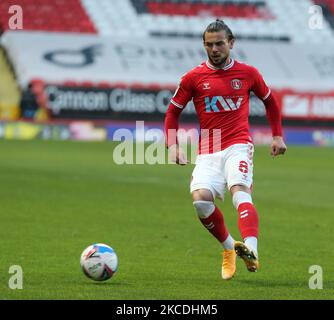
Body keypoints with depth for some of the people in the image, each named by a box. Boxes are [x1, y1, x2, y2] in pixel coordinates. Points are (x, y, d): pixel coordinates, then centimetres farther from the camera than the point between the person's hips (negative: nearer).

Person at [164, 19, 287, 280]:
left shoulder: (247, 73, 7)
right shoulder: (194, 77, 5)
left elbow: (270, 101, 24)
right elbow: (173, 111, 14)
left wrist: (278, 136, 19)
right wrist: (173, 146, 2)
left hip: (238, 145, -1)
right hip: (208, 151, 2)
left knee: (239, 190, -28)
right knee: (200, 198, -21)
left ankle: (251, 251, -45)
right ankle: (229, 247, 2)